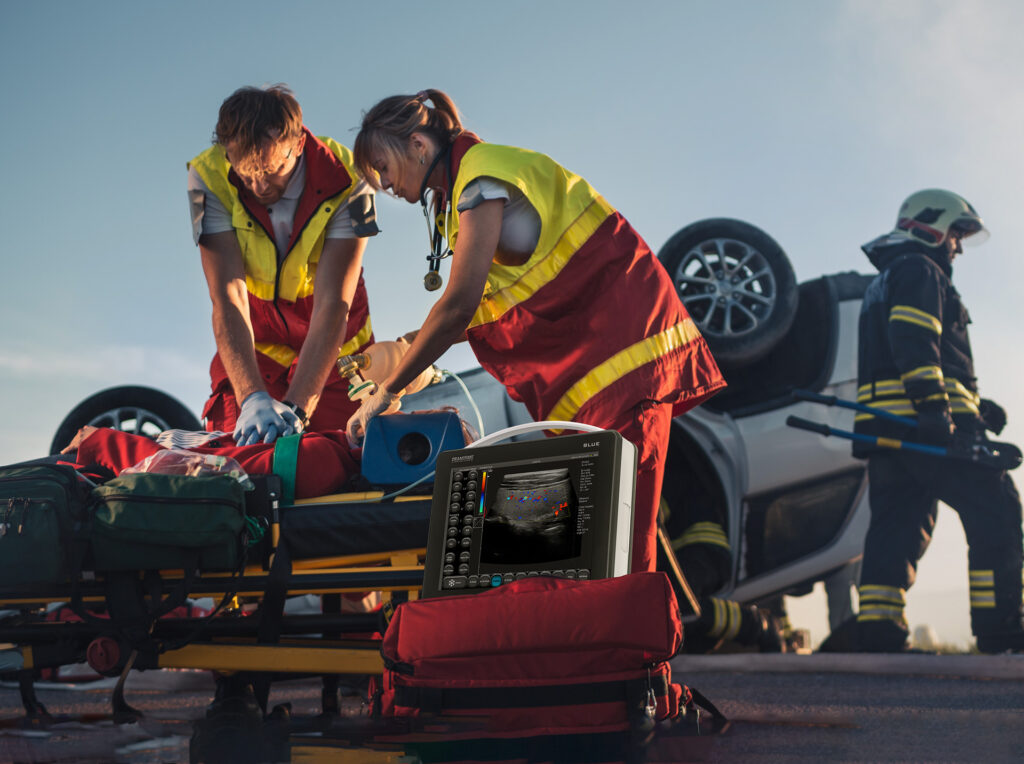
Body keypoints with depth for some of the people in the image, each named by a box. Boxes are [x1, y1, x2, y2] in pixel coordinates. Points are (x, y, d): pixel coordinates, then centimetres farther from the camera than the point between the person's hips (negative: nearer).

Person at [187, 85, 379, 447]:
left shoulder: (345, 179, -27)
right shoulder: (208, 177, -24)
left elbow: (333, 304, -31)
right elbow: (227, 296, -30)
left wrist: (296, 407, -42)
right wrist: (253, 398, -45)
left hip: (334, 345, -1)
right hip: (253, 342, 1)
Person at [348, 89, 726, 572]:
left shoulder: (482, 178, -13)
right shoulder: (457, 193, 17)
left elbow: (459, 305, -19)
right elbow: (479, 311, 17)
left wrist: (388, 391, -13)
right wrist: (405, 350, 9)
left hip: (620, 340, -10)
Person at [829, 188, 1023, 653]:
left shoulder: (883, 285, 31)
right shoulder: (919, 270, -1)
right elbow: (914, 344, -17)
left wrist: (972, 406, 26)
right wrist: (936, 407, -26)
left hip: (884, 423, 10)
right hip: (923, 421, -10)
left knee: (896, 523, 2)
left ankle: (876, 630, -8)